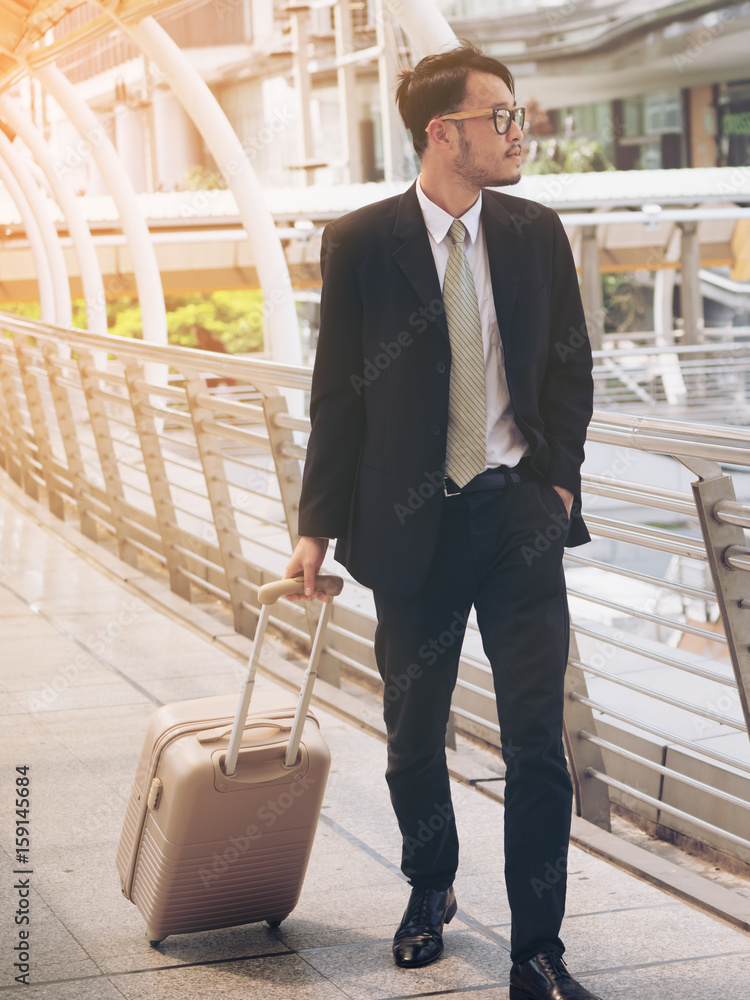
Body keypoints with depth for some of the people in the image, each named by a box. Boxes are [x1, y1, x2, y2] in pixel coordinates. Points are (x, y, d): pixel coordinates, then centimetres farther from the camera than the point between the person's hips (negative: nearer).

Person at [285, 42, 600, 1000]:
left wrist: (556, 477, -1)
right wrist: (319, 525, -2)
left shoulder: (537, 233, 4)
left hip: (517, 513, 1)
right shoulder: (361, 243, -4)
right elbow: (338, 393, 0)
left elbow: (570, 369, 11)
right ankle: (430, 891, 39)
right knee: (413, 736, 13)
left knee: (537, 739, -3)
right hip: (411, 523, -1)